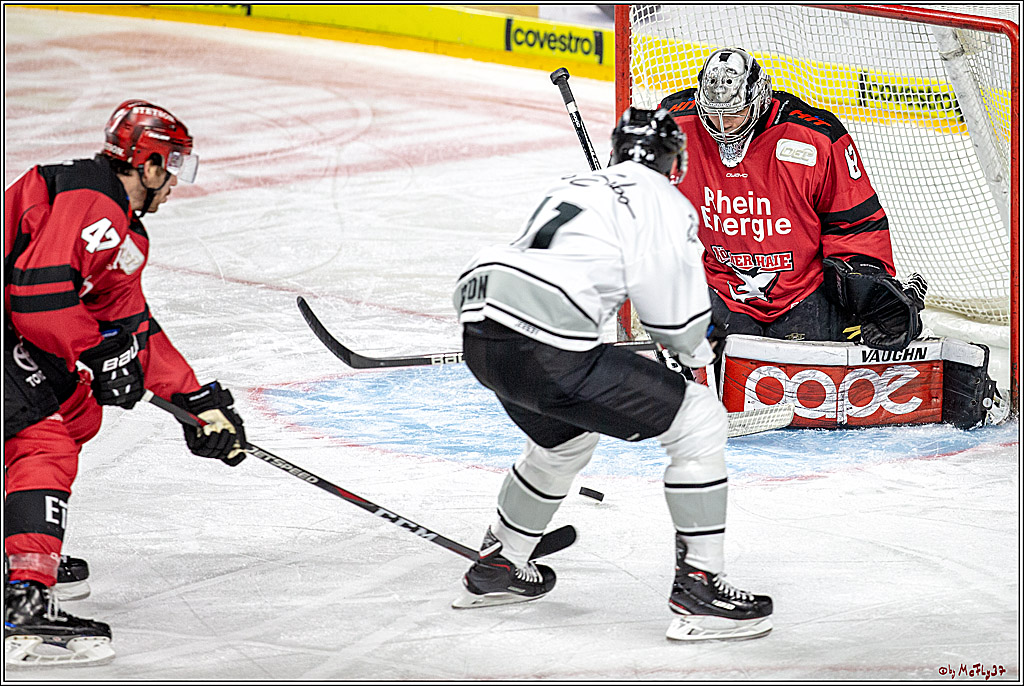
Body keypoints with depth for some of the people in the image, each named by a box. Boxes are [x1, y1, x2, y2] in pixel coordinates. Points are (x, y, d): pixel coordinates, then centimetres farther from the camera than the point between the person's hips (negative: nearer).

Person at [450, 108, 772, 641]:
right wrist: (694, 348, 21)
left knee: (567, 437, 36)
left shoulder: (573, 188, 28)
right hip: (545, 350, -8)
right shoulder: (664, 202, 5)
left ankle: (497, 567, 47)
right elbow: (679, 320, -1)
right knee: (699, 421, 2)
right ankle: (698, 588, -1)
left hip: (481, 324, 8)